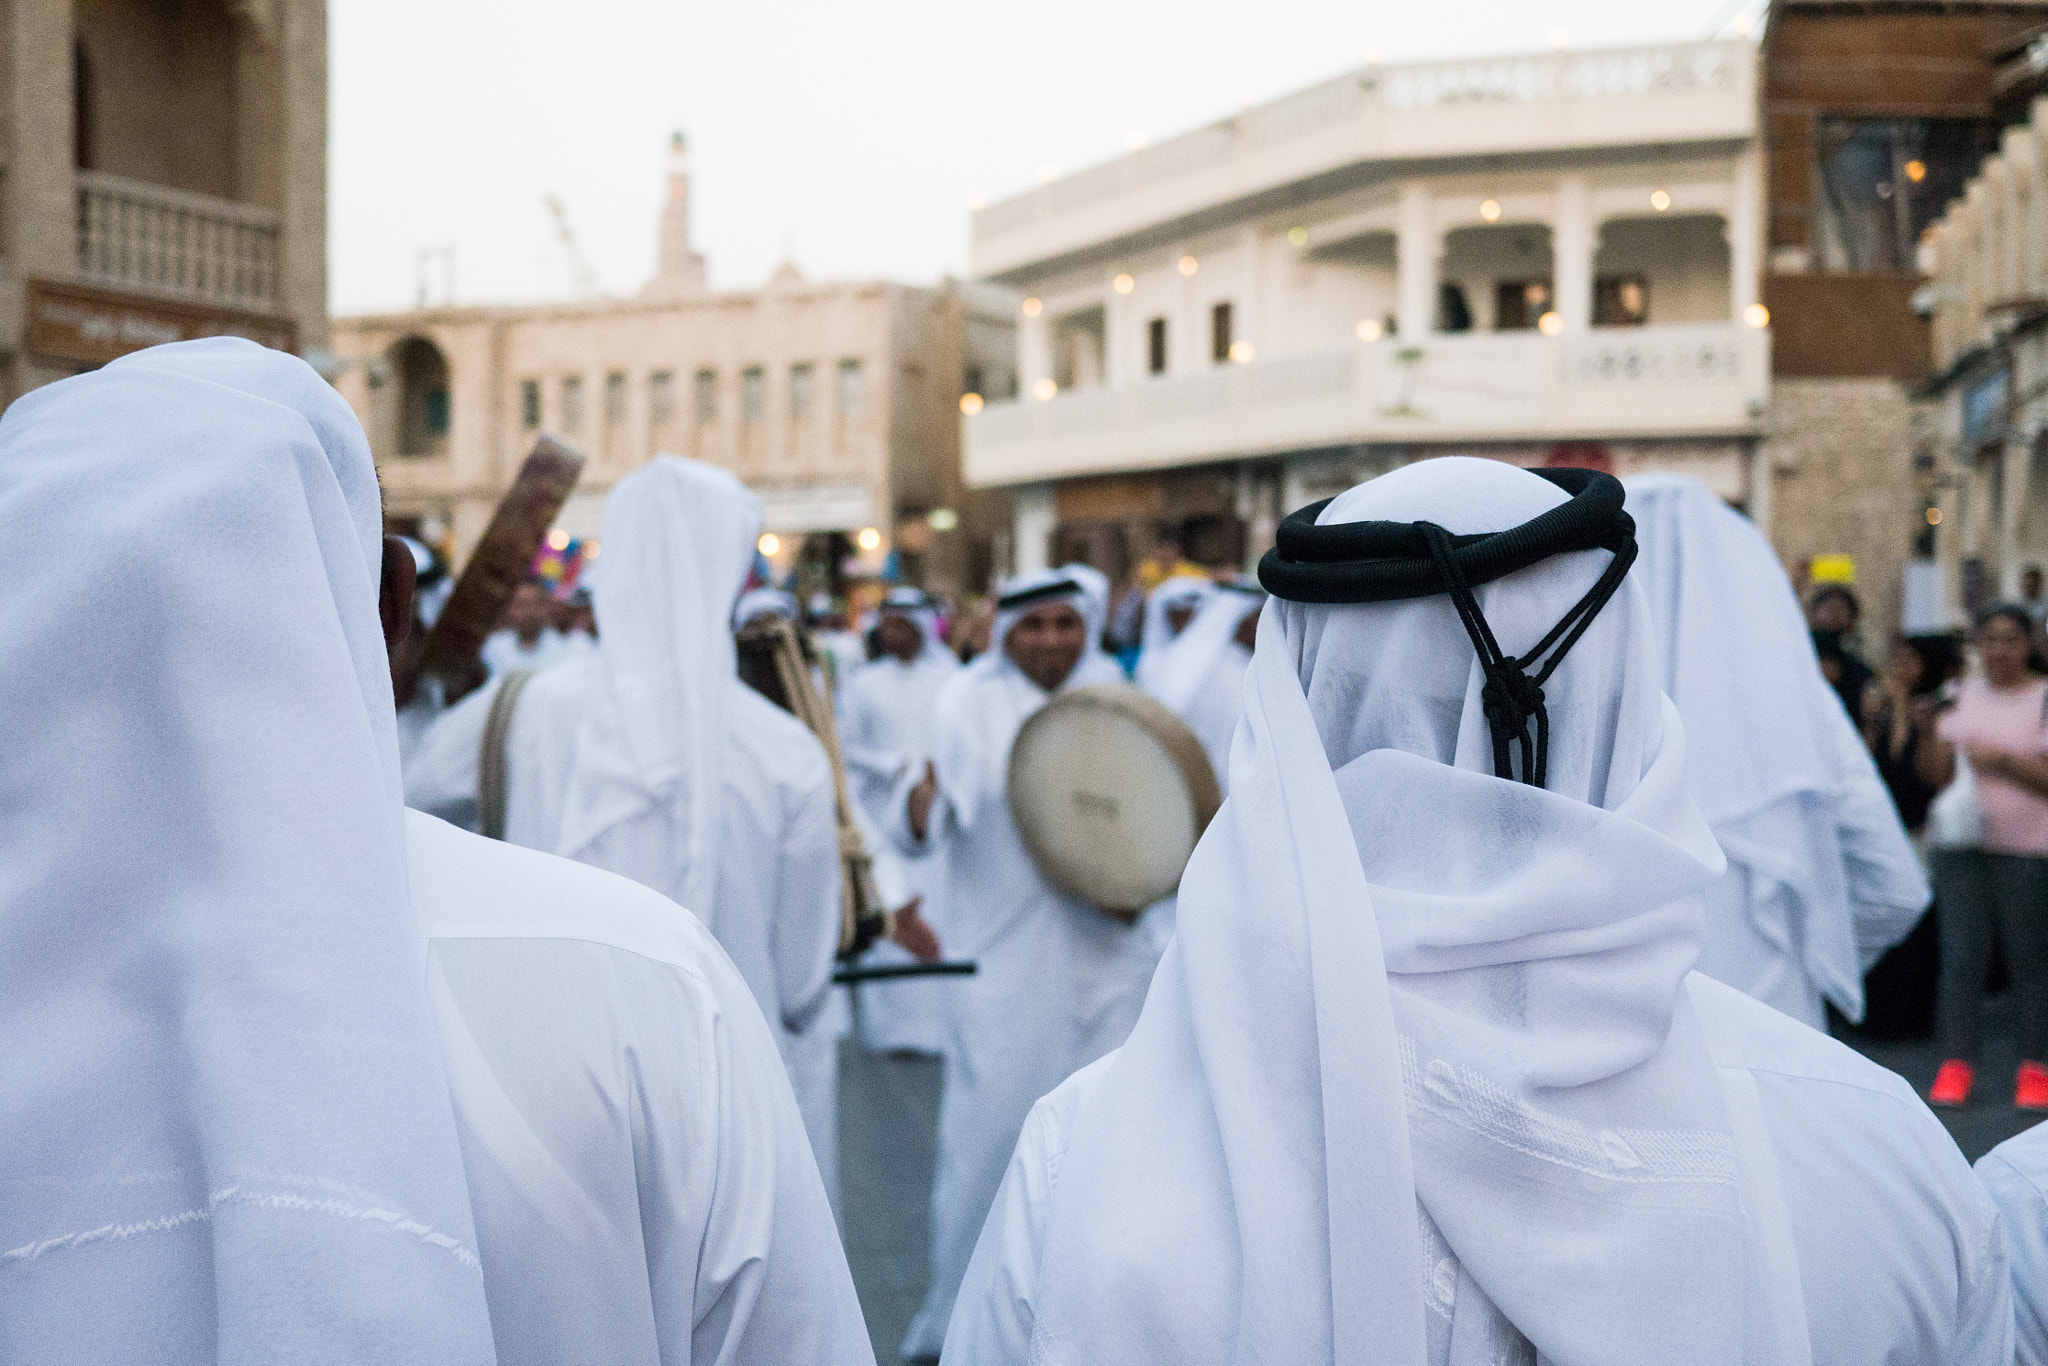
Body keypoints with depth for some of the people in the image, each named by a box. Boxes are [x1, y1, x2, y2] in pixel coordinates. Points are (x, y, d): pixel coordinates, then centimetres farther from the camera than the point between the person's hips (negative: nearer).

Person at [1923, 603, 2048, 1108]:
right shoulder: (1962, 695, 11)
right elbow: (1939, 777, 9)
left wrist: (2004, 760, -25)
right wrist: (1938, 735, -9)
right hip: (1960, 843, 3)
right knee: (1960, 953, -1)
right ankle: (1955, 1065, 3)